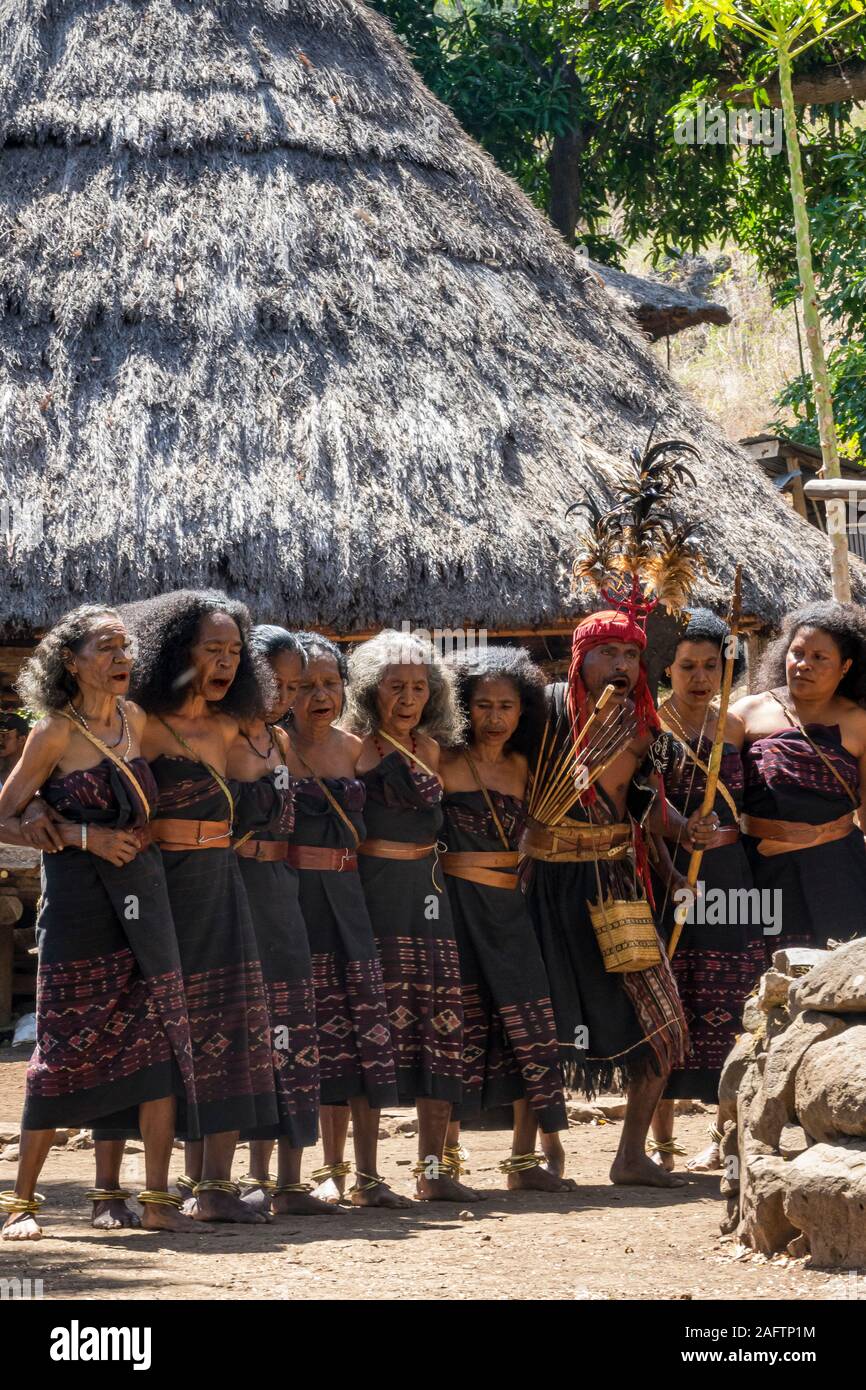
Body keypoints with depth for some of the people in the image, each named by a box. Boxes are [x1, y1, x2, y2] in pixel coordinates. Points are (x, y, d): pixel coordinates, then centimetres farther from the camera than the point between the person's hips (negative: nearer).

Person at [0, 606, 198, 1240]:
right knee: (67, 1047, -4)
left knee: (155, 1043, -2)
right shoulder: (57, 732, -5)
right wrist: (86, 837, -14)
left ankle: (157, 1197, 1)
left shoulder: (135, 720, 10)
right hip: (78, 897, -5)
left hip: (142, 896, 5)